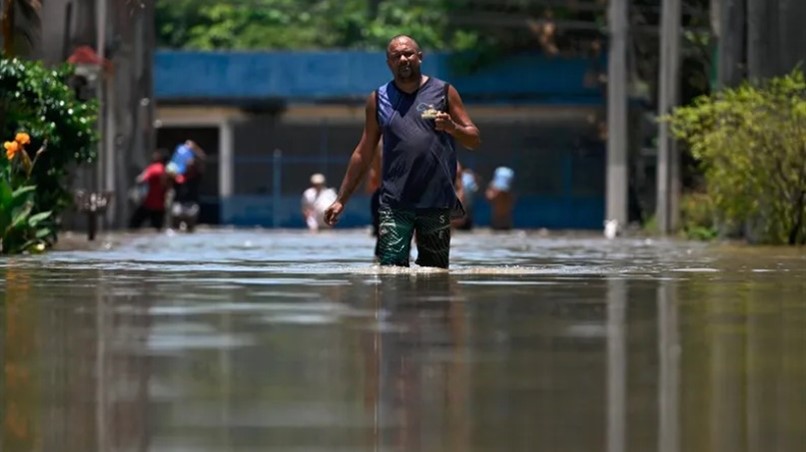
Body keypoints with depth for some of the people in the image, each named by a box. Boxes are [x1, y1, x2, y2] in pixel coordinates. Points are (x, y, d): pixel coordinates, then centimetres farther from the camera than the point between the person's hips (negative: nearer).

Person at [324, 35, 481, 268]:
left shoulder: (443, 92, 7)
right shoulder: (379, 99, 12)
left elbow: (474, 140, 7)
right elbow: (364, 154, 16)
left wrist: (452, 128, -15)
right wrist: (341, 200, 13)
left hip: (436, 203, -1)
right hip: (394, 203, 1)